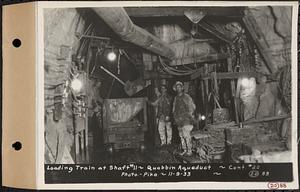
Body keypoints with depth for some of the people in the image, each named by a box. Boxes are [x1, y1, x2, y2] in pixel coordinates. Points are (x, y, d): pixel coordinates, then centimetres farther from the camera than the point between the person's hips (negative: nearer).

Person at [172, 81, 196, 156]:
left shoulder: (186, 96, -1)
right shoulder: (176, 98, 16)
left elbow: (193, 106, 1)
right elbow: (174, 108, 24)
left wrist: (189, 114, -4)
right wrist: (175, 117, 16)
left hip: (186, 119, -6)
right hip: (179, 120, 6)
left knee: (186, 135, -12)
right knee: (181, 136, 7)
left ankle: (189, 150, -9)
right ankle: (184, 150, 13)